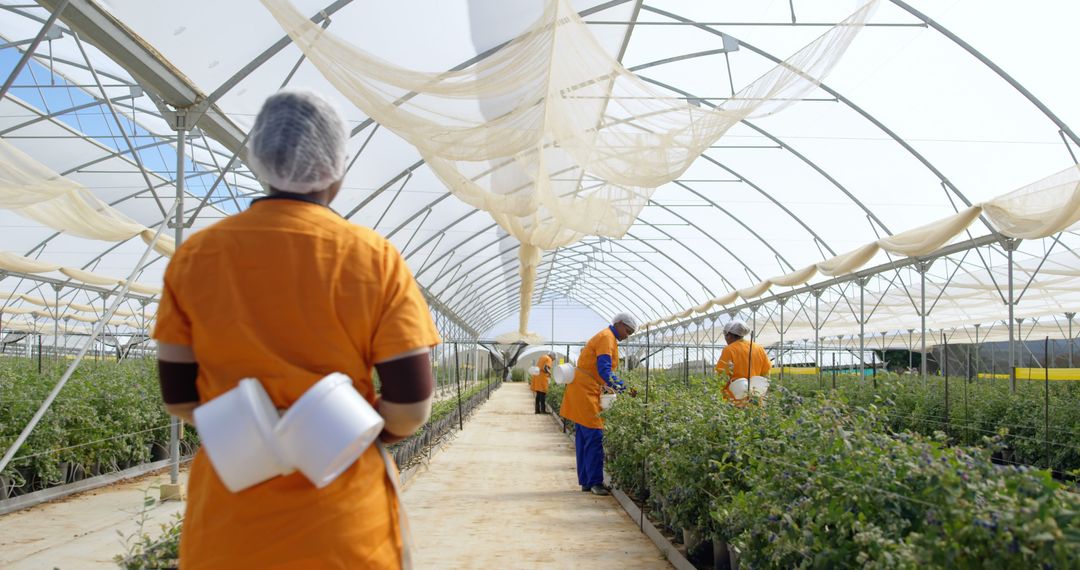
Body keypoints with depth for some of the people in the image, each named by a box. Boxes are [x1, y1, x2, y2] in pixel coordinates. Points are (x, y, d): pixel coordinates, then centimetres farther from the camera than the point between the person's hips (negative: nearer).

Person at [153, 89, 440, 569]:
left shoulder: (194, 256, -3)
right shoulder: (375, 258, -10)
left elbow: (178, 398, 1)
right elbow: (411, 407, -12)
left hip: (229, 523, 2)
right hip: (344, 527, -2)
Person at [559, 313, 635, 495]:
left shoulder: (607, 338, 20)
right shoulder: (606, 337, -11)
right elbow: (604, 370, -23)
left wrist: (616, 387, 15)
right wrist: (623, 387, -29)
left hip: (586, 391, 11)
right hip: (585, 391, -11)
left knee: (584, 437, 10)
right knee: (594, 436, -11)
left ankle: (586, 481, 14)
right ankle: (595, 482, -9)